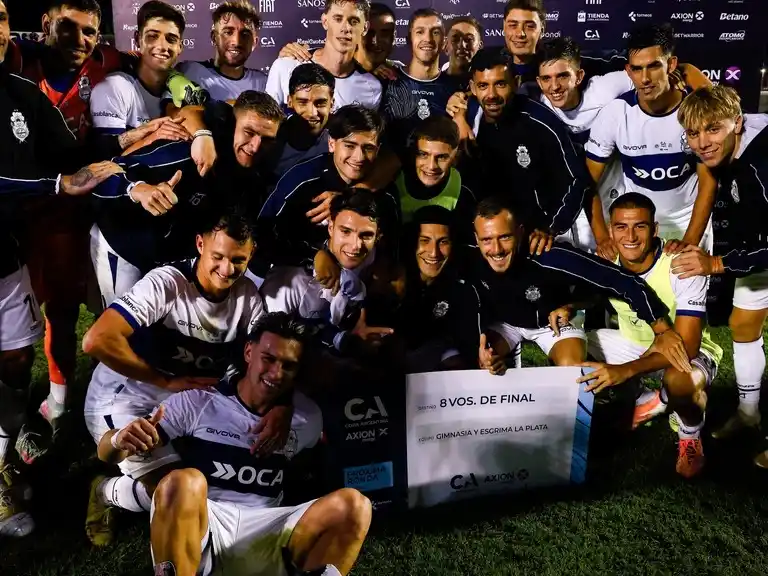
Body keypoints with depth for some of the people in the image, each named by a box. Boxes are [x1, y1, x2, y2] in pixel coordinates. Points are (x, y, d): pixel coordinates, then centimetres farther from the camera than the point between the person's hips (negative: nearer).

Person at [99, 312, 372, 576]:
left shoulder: (308, 418, 9)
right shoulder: (197, 402, 1)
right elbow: (107, 451, -2)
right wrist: (121, 440, -24)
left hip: (264, 538, 2)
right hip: (191, 533, -2)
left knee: (353, 505, -18)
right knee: (184, 482, -35)